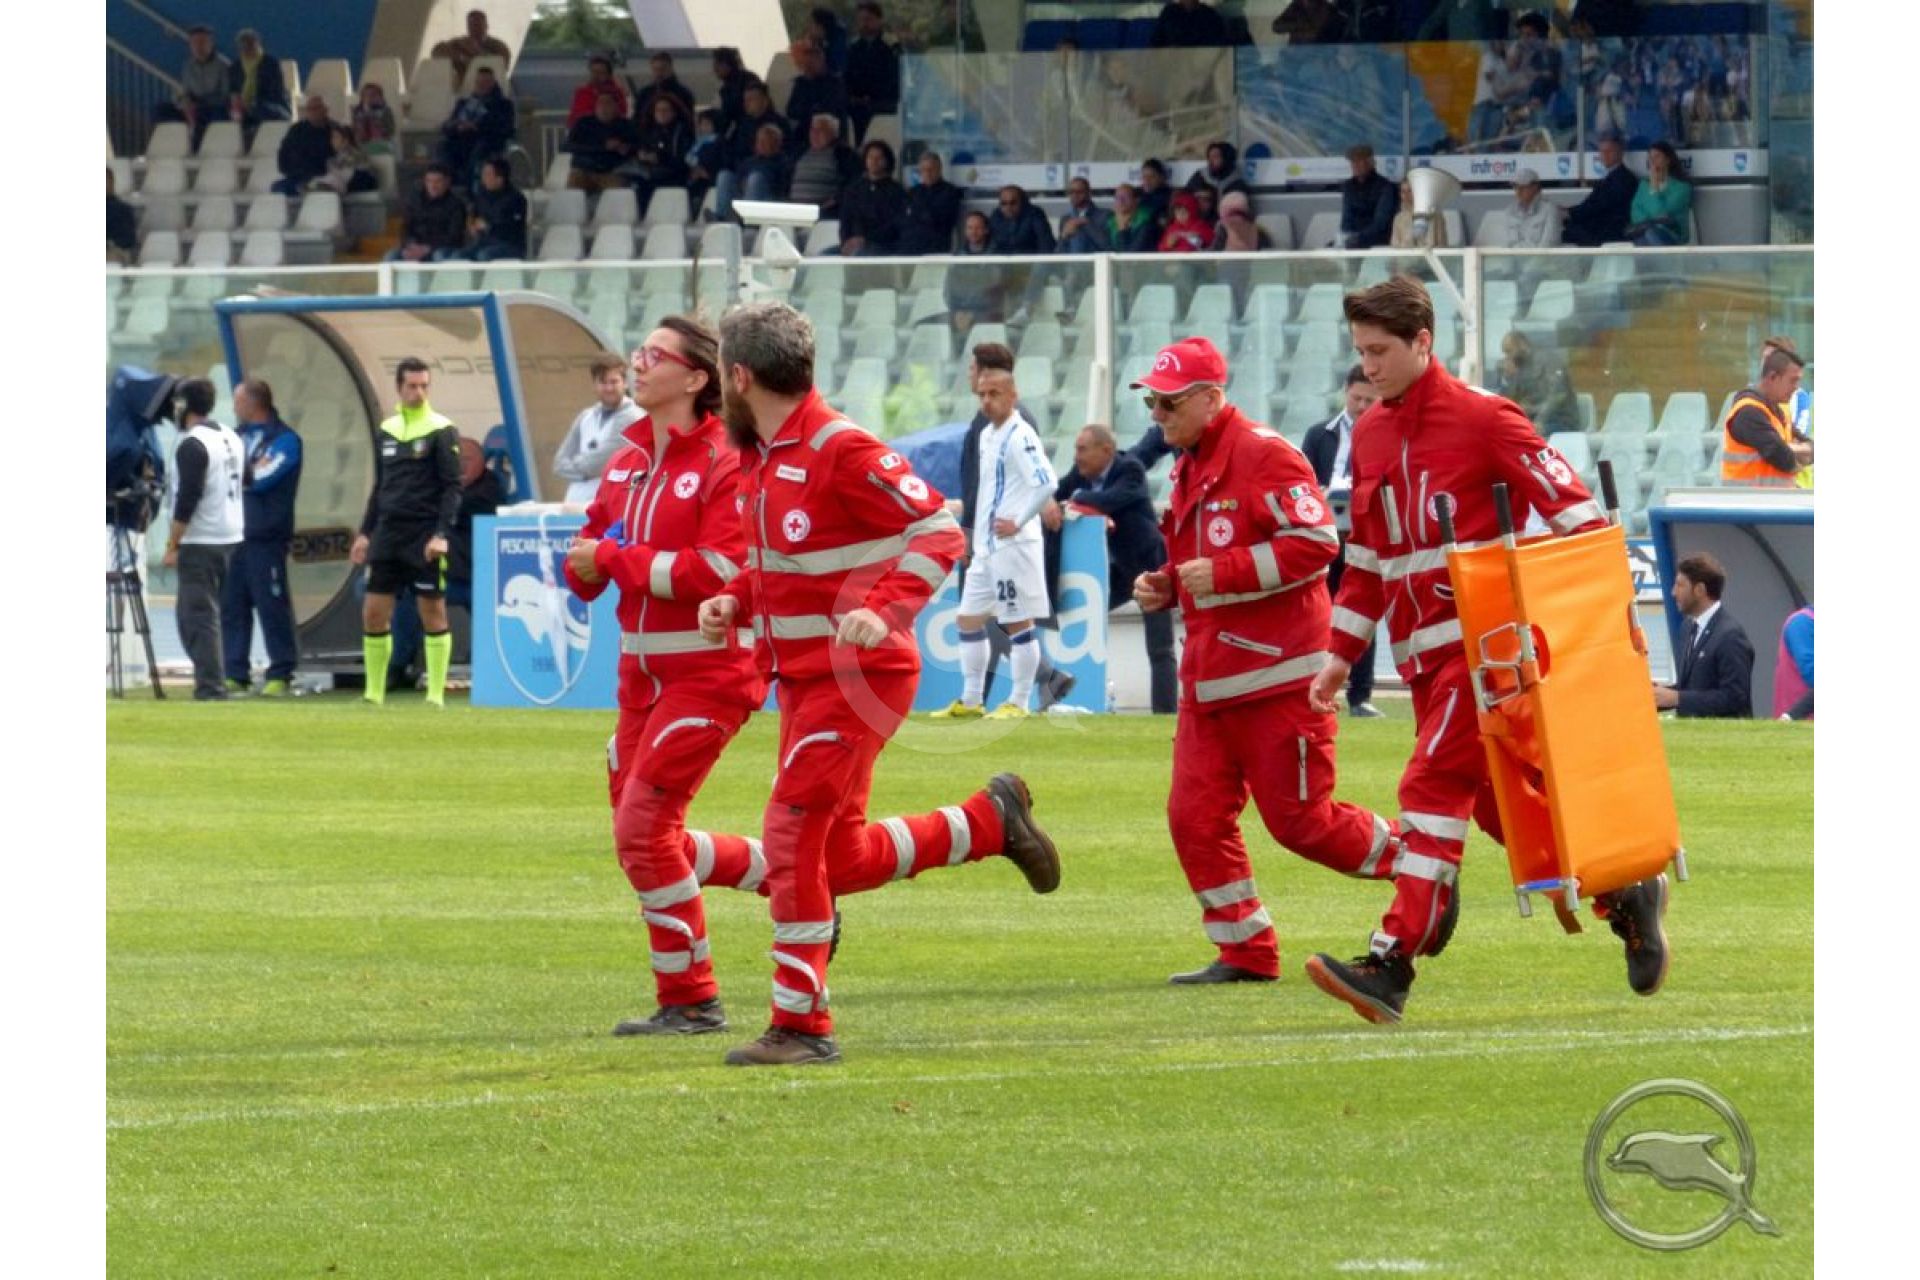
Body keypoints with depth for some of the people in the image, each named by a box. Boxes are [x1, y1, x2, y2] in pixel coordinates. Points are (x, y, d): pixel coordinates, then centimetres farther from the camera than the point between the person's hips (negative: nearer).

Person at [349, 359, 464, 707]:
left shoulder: (441, 431, -4)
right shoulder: (386, 431, 12)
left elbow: (452, 488, -8)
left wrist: (442, 534, -17)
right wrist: (365, 532, 14)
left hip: (425, 537, -5)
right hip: (388, 533, 5)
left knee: (433, 613, -1)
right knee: (373, 613, 2)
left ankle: (436, 695, 3)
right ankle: (374, 694, 10)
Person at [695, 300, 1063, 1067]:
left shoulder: (840, 451, -17)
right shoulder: (760, 458, 11)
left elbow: (939, 533, -19)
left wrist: (884, 608, -32)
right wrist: (732, 601, 4)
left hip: (858, 677, -10)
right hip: (802, 678, 10)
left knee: (793, 837, -11)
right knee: (844, 859, 13)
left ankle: (802, 1027, -4)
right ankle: (991, 820, 32)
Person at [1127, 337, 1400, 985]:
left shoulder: (1263, 456, -12)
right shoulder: (1188, 470, 17)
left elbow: (1316, 542, -20)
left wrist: (1223, 573, -23)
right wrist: (1165, 585, 9)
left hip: (1277, 674, -9)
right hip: (1209, 680, 9)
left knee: (1301, 820, -5)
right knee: (1194, 816, 1)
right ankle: (1244, 952, 10)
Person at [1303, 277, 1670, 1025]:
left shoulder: (1481, 418, -8)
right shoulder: (1370, 435, 13)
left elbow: (1570, 511, -10)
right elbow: (1366, 557, 22)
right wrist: (1343, 652, 17)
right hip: (1420, 654, 8)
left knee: (1434, 788, -16)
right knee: (1496, 801, 10)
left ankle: (1393, 967, -21)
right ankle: (1625, 894, 26)